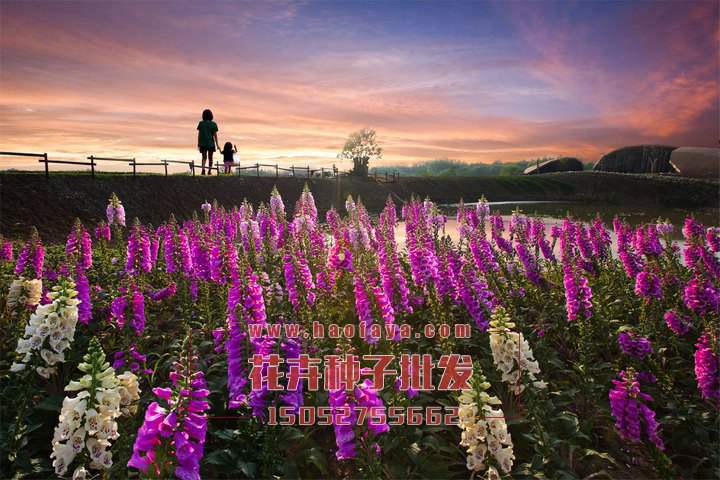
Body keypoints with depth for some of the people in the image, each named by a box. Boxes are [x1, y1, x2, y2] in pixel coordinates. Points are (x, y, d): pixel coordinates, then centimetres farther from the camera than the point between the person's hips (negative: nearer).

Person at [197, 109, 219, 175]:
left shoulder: (201, 123, -1)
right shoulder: (213, 124, -5)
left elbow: (199, 134, -1)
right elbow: (215, 135, -6)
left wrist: (198, 143, 6)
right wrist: (217, 144, -1)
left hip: (203, 143, 1)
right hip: (211, 143, -1)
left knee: (204, 157, 10)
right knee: (210, 157, 13)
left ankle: (203, 169, -13)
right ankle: (209, 171, 13)